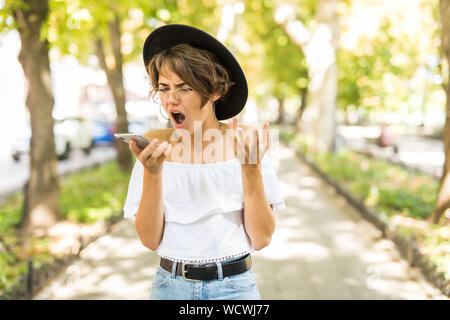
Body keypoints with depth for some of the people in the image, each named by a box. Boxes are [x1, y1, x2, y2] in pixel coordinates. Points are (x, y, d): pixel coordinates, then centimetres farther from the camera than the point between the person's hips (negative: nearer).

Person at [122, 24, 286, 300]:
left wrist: (251, 169, -21)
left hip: (234, 286, -1)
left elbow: (262, 239, -9)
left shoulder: (244, 141, -8)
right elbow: (150, 240, -8)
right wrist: (152, 172, -20)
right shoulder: (155, 146, -4)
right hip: (170, 285, 1)